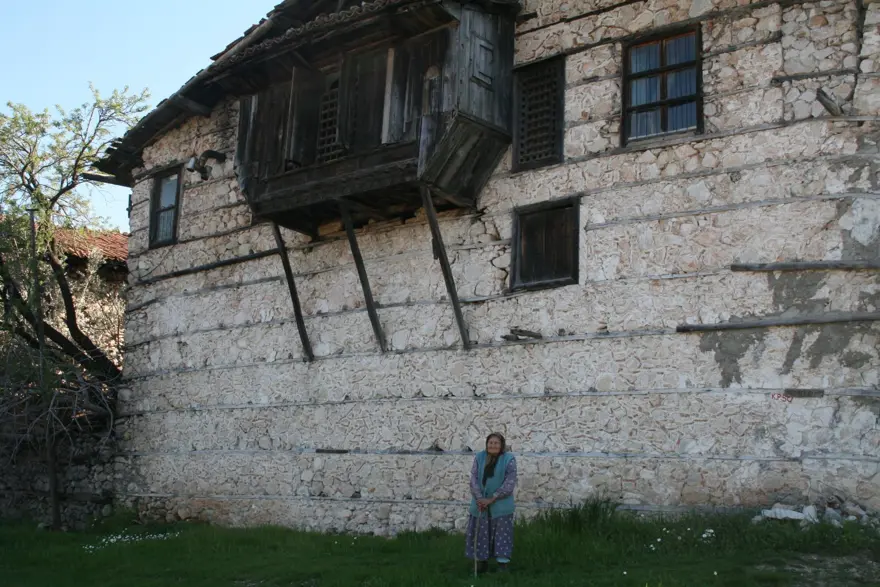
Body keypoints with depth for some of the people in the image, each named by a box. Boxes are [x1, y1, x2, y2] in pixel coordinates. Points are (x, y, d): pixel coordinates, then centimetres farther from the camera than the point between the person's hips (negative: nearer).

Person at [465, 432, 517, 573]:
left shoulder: (509, 459, -7)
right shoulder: (479, 457, 3)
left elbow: (510, 483, -12)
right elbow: (474, 479, -3)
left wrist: (491, 499, -17)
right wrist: (479, 498, -17)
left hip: (501, 505, -3)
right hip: (480, 503, 3)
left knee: (501, 535, -2)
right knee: (480, 534, 7)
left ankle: (503, 565, 4)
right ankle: (482, 563, 19)